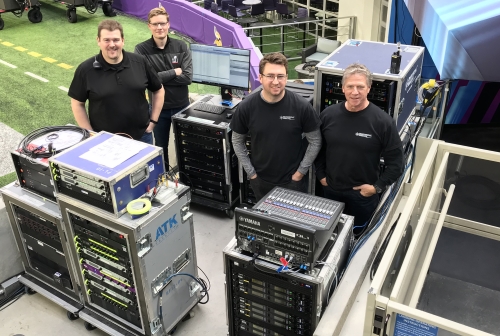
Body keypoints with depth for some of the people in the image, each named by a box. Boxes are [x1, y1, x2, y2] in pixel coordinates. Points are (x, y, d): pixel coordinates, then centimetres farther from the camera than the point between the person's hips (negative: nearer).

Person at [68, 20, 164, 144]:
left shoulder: (140, 62, -4)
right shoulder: (86, 69, -8)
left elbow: (158, 90, 8)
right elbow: (77, 104, 0)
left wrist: (153, 122, 2)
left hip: (141, 137, 1)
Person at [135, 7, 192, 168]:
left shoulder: (181, 47, -5)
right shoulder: (141, 49, -10)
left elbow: (187, 77, -14)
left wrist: (160, 77, -19)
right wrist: (174, 72, -16)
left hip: (181, 105, 1)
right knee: (161, 146, 16)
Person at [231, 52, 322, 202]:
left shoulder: (301, 106, -16)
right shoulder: (246, 107, -13)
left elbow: (315, 141, -5)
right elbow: (237, 141, 1)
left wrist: (300, 172, -6)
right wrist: (251, 173, -1)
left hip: (293, 181, -1)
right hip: (260, 180, 2)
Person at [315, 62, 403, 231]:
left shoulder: (382, 121, -18)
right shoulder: (328, 115, -7)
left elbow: (395, 161, -11)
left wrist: (377, 186, -13)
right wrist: (321, 175, 3)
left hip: (363, 194, -3)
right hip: (331, 190, 3)